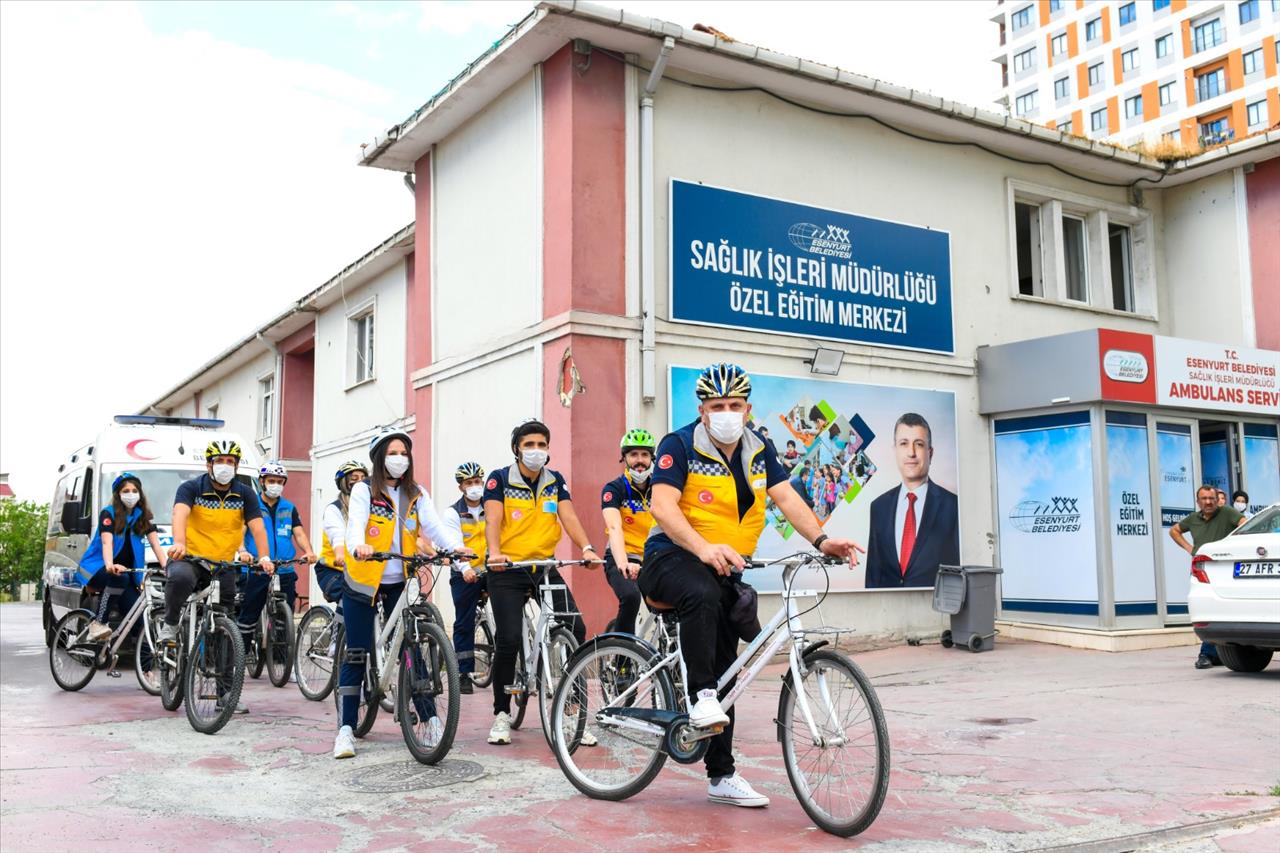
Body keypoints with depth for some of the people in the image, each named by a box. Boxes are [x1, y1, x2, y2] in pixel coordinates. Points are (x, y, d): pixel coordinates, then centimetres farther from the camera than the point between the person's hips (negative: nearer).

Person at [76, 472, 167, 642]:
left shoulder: (142, 516, 7)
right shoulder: (108, 513, -6)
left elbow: (155, 543, -3)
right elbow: (107, 542, -22)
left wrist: (166, 566, -21)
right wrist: (110, 565, -42)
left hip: (127, 571, 4)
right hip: (100, 568, -4)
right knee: (119, 579, -37)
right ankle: (98, 624, -30)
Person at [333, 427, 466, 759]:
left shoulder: (416, 495, 5)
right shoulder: (364, 490, -5)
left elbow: (434, 527, -8)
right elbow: (356, 525, -21)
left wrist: (456, 546, -28)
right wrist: (359, 547, -44)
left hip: (399, 582, 3)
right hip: (363, 580, -2)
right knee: (356, 654, 0)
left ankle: (431, 720, 8)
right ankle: (346, 728, 5)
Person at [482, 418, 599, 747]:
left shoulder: (555, 481, 8)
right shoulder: (500, 479, -3)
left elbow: (568, 517, -4)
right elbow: (493, 519, -15)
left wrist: (586, 548, -21)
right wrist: (495, 553, -34)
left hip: (545, 567, 3)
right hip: (507, 570, -3)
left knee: (576, 628, -11)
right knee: (509, 640, -13)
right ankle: (501, 714, 7)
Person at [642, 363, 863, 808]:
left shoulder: (759, 449, 4)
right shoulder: (680, 444, -13)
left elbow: (786, 497, -3)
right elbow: (663, 506, -23)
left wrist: (821, 540, -21)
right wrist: (704, 548, -39)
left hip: (722, 570, 6)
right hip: (671, 559, -6)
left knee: (723, 672, 9)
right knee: (702, 595, -41)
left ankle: (721, 776, 19)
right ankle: (701, 698, -30)